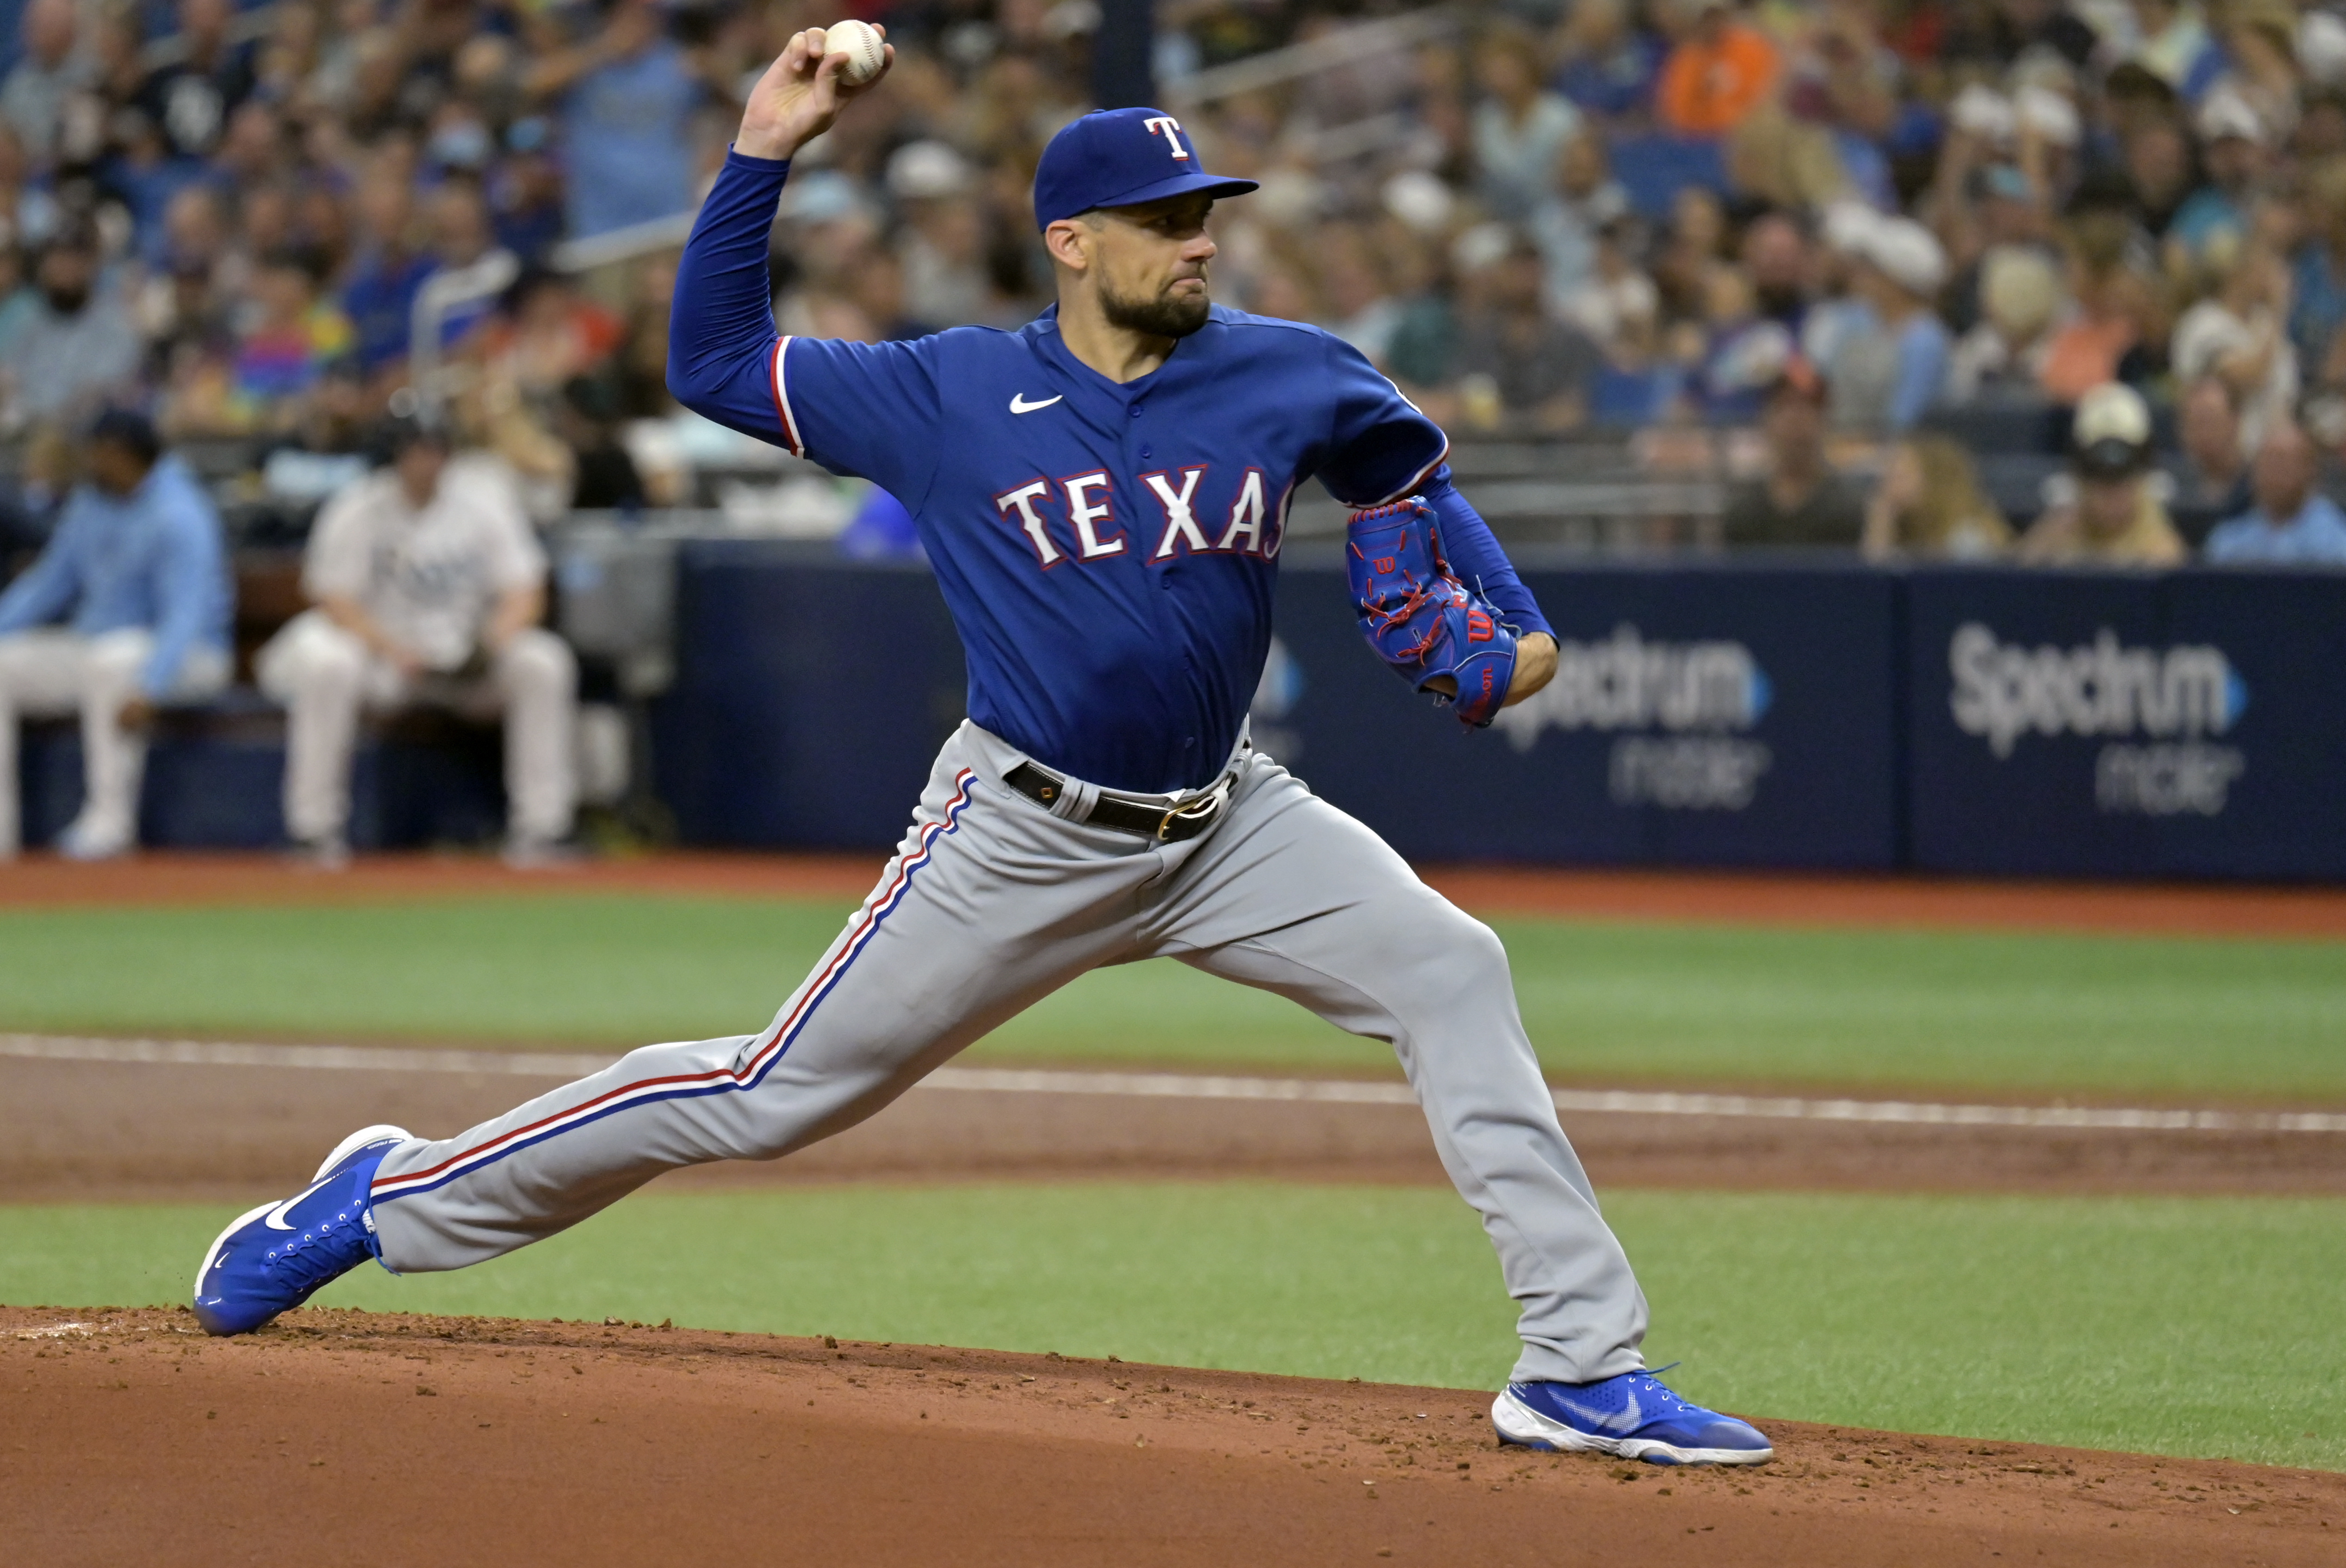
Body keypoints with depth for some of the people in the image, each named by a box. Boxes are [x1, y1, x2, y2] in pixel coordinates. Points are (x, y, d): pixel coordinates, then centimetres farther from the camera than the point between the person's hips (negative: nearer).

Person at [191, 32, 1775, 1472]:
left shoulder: (1289, 376, -3)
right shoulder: (950, 396, -7)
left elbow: (1411, 473, 16)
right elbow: (714, 361, 0)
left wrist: (1513, 621, 1)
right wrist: (762, 158, -8)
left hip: (1225, 822, 3)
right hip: (1023, 841, -3)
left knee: (1450, 970, -15)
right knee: (780, 1093, -2)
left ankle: (1584, 1369, -13)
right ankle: (391, 1198, 12)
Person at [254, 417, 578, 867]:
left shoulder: (481, 505, -2)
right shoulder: (358, 512, -8)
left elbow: (524, 594, -5)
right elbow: (335, 602, -14)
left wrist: (495, 640, -27)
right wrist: (395, 652, -30)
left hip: (465, 657, 2)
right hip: (381, 651, -2)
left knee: (543, 662, -24)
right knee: (323, 664, -34)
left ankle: (540, 828, -18)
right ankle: (316, 827, -24)